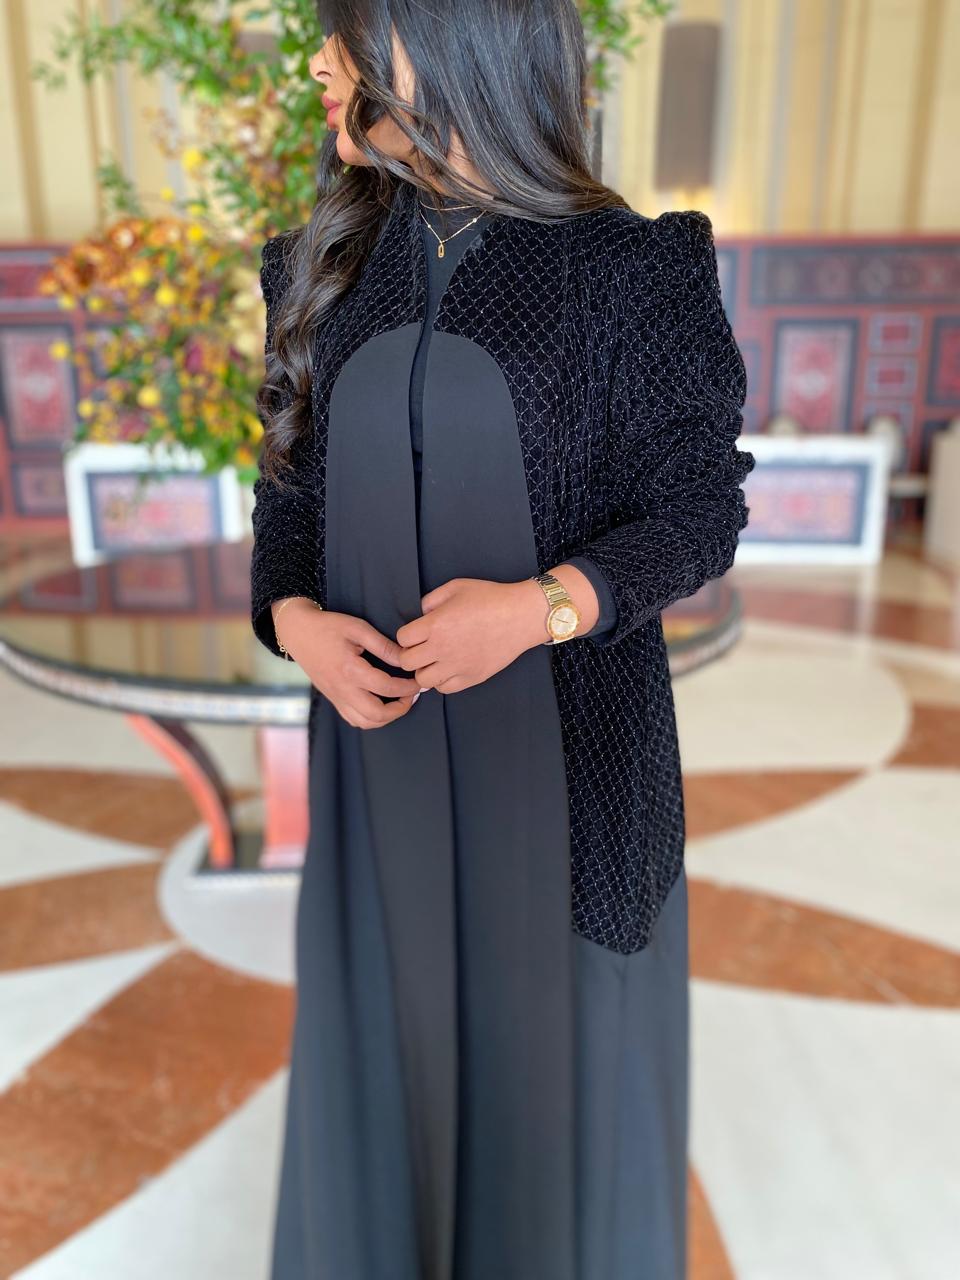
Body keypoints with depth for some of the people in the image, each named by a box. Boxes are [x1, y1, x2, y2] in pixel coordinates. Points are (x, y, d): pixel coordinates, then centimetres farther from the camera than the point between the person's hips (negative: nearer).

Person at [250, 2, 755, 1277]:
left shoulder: (631, 269, -8)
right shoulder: (327, 269, 5)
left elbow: (700, 507, -7)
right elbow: (293, 494, 8)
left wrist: (542, 606, -24)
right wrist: (293, 621, -13)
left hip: (567, 742, -3)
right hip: (386, 734, 4)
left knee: (560, 1019, 13)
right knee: (386, 1023, 16)